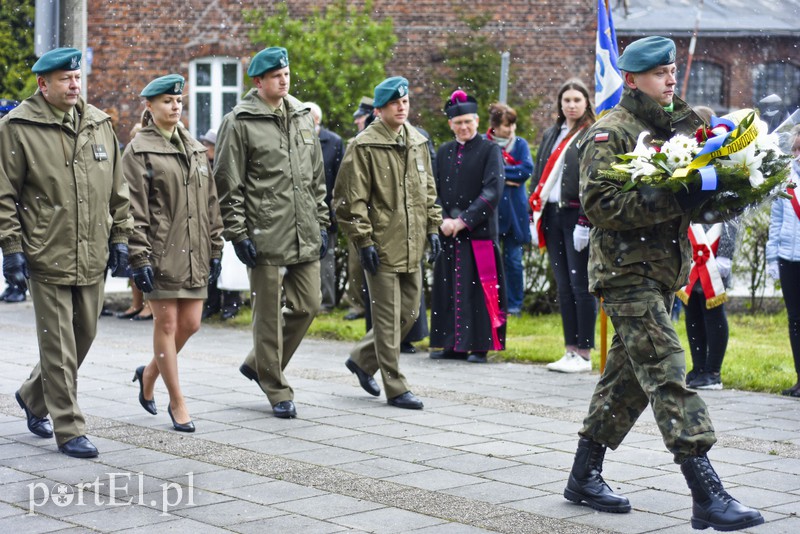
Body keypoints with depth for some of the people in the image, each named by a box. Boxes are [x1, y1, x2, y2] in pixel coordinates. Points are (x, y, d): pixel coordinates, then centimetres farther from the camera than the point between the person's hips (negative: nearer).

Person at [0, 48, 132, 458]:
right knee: (58, 344, -2)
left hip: (93, 257, 6)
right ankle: (69, 430, 7)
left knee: (83, 337, 15)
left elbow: (117, 189, 17)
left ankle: (33, 396, 38)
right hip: (47, 257, -5)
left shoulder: (99, 124, 10)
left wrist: (120, 237, 12)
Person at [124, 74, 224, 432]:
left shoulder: (195, 149, 14)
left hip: (193, 252, 6)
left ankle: (149, 373, 30)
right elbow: (134, 210, -8)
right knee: (167, 323, -1)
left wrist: (214, 249, 11)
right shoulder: (139, 151, -3)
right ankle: (177, 403, 8)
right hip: (161, 251, -6)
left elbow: (210, 203, 16)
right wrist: (139, 258, -14)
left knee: (190, 323, 5)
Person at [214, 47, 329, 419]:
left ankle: (259, 363, 28)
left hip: (305, 236, 6)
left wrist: (321, 223, 14)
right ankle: (276, 390, 15)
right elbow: (227, 184, -7)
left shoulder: (302, 118, 14)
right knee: (268, 314, 2)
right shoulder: (240, 123, -5)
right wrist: (238, 233, -11)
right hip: (265, 236, -6)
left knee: (308, 306, 8)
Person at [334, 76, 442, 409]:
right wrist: (364, 241, -15)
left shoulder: (417, 143, 12)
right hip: (382, 245, -7)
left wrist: (432, 228, 13)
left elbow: (428, 190, 21)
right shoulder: (364, 146, -10)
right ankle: (396, 388, 7)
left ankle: (362, 359, 32)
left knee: (409, 314, 13)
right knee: (388, 318, -1)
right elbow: (350, 199, -11)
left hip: (411, 246, 7)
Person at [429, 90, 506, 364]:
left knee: (480, 288, -3)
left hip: (479, 231, -5)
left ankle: (480, 346, 3)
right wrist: (443, 220, -7)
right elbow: (435, 190, 11)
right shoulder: (444, 152, 14)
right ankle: (453, 345, 14)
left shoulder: (490, 150, -1)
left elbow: (492, 191, -11)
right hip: (448, 233, 5)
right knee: (449, 287, 6)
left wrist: (464, 220, -16)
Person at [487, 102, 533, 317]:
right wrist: (510, 175, -15)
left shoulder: (520, 144, 6)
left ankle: (514, 305, 15)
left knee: (513, 259, 6)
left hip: (514, 210, 2)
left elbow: (527, 169, -9)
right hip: (490, 210, -1)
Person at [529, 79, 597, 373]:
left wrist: (585, 222, -17)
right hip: (552, 214, 7)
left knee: (580, 285, -5)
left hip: (576, 216, -7)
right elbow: (539, 175, 19)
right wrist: (535, 216, 13)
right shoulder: (550, 134, 18)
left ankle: (584, 354, 0)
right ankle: (570, 350, 14)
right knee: (563, 286, 9)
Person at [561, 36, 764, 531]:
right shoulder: (610, 133, -8)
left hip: (664, 270, 8)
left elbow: (691, 195, 22)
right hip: (627, 271, -8)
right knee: (668, 375, -13)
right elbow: (600, 202, -20)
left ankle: (585, 476, 25)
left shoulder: (679, 127, 17)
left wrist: (709, 196, -2)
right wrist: (674, 200, -26)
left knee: (628, 377, 13)